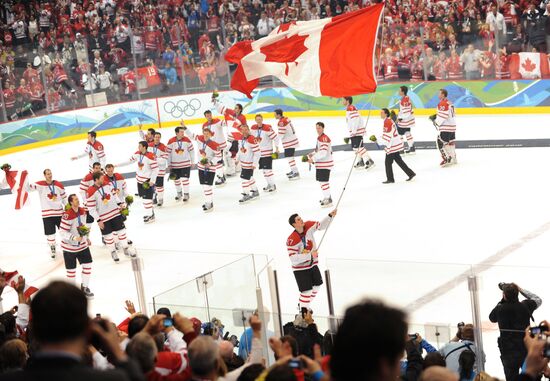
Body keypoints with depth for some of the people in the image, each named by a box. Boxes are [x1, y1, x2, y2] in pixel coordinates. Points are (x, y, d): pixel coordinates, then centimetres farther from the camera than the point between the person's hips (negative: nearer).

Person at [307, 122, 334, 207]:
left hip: (325, 163, -11)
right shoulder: (319, 137, 14)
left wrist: (313, 159, -23)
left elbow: (323, 152, -26)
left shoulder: (324, 138, -19)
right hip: (320, 164, 11)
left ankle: (328, 200, -6)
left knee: (324, 181, -10)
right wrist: (312, 154, 10)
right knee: (321, 180, 18)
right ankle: (326, 197, 30)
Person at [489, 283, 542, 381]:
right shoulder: (525, 306, -8)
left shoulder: (500, 309, -11)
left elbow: (492, 318, 11)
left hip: (509, 352, -1)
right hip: (527, 350, 1)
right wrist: (520, 290, 13)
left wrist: (502, 301, 10)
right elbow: (538, 300, 14)